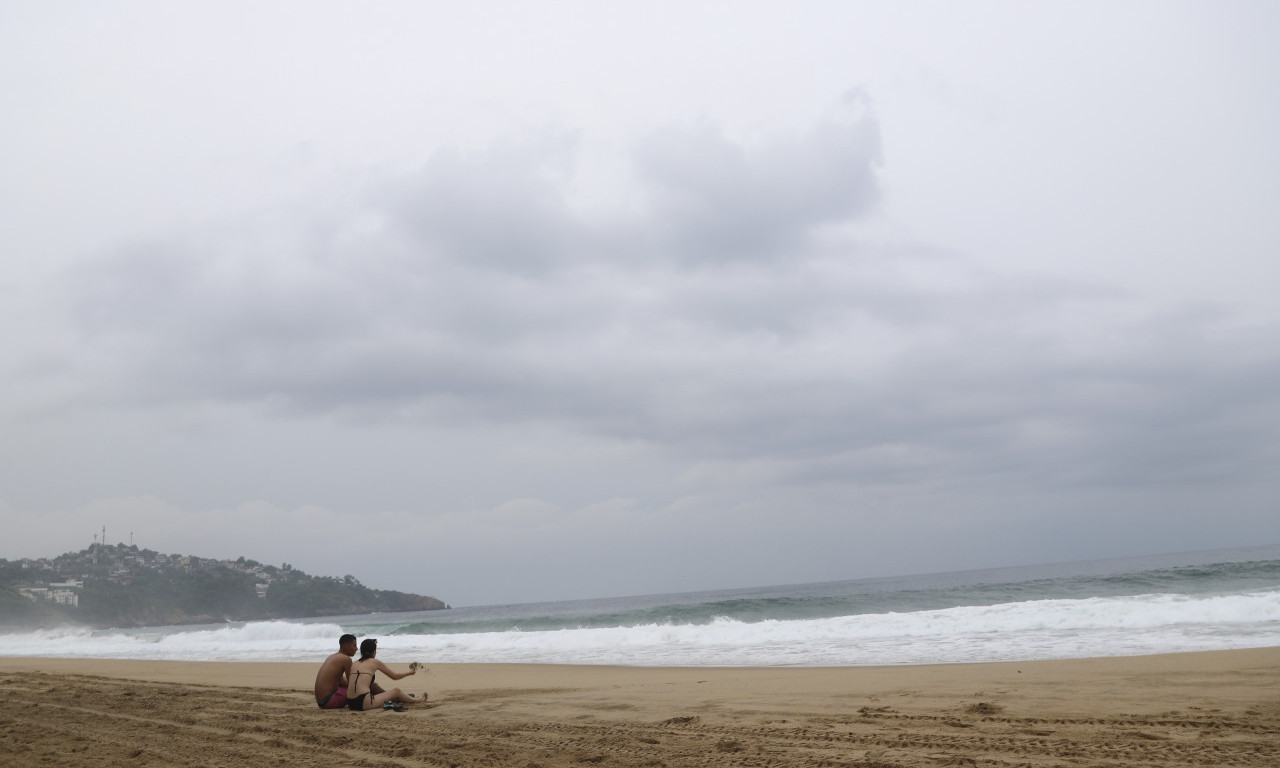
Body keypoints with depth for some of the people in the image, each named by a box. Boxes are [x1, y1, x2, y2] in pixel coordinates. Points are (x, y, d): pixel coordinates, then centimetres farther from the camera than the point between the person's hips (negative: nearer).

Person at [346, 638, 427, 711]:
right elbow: (394, 676, 15)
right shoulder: (374, 662, 3)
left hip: (350, 703, 6)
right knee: (396, 691, 14)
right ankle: (416, 700, 39)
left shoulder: (354, 664, 14)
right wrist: (409, 673, 32)